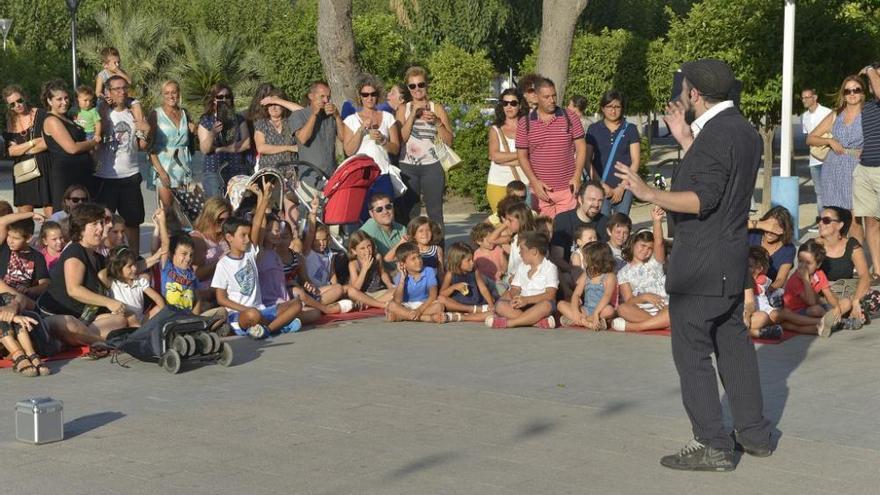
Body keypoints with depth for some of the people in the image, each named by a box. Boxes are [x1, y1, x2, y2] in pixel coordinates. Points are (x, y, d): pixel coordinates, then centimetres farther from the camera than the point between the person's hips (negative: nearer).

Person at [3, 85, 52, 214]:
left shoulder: (40, 115, -2)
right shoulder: (9, 122, 9)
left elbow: (48, 142, -9)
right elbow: (10, 151, 0)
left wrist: (22, 149, -4)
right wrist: (33, 142, -10)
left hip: (44, 169, -4)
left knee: (50, 212, -7)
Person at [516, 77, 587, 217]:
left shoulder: (570, 118, 4)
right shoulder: (525, 123, 4)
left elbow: (581, 148, 5)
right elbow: (522, 156, 5)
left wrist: (577, 176, -6)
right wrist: (534, 182, -6)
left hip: (568, 189, 0)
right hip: (540, 190, 0)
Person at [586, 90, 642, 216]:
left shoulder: (630, 129, 7)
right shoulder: (593, 129, 7)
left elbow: (635, 161, 4)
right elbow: (587, 160, 4)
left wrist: (622, 187, -5)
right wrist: (601, 184, -7)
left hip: (624, 187, 1)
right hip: (600, 188, 0)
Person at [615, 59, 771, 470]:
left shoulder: (715, 135, -19)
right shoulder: (744, 131, 11)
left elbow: (703, 199, -26)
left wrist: (651, 194, -33)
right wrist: (685, 140, 22)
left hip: (700, 265, -10)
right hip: (732, 261, 10)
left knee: (692, 352, -3)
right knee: (733, 344, 18)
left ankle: (712, 445, 0)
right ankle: (754, 433, 26)